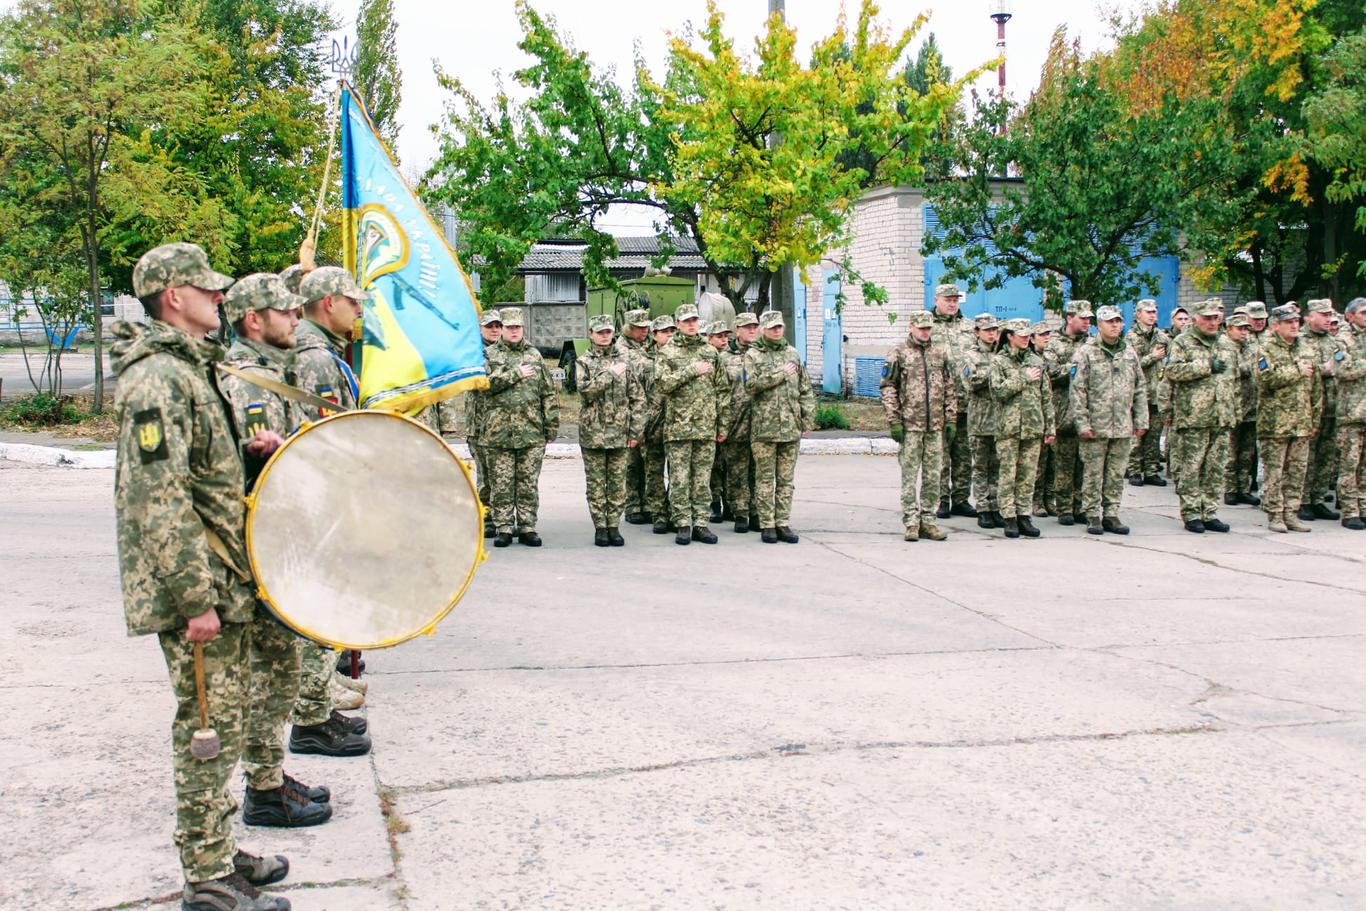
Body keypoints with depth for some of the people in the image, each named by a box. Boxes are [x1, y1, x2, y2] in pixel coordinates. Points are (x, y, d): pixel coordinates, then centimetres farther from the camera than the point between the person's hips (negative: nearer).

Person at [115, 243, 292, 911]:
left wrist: (248, 450, 5)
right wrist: (195, 599, -24)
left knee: (221, 725, 17)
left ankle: (218, 853, 29)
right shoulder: (158, 377, -17)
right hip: (195, 586, -10)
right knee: (208, 729, -2)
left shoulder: (191, 368, 16)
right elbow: (158, 499, -23)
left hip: (222, 583, 10)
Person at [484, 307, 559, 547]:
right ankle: (503, 528, 9)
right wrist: (517, 374, -10)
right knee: (501, 484, 2)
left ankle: (527, 528, 11)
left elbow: (549, 394, 11)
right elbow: (484, 383, -12)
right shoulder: (489, 355, 6)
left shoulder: (535, 355, 12)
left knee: (529, 484, 4)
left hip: (532, 433, 2)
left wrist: (551, 427, 6)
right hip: (498, 433, -1)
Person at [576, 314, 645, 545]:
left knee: (618, 483, 4)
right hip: (593, 434, -2)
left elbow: (638, 398, 7)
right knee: (596, 483, 3)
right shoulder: (583, 363, 3)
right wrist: (611, 374, -15)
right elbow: (585, 390, -15)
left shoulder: (624, 361, 9)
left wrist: (635, 431, 1)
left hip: (620, 434, 2)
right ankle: (600, 527, 10)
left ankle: (613, 526, 12)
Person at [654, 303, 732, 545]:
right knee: (679, 480, -1)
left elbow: (723, 390, 13)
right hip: (678, 427, -3)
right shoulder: (667, 352, 4)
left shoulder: (710, 352, 12)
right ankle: (682, 525, 5)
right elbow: (661, 383, -11)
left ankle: (701, 523, 11)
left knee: (703, 479, 6)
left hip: (707, 428, 3)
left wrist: (723, 425, 8)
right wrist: (691, 371, -14)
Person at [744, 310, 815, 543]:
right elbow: (751, 384, -14)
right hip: (764, 427, -4)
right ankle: (767, 525, 6)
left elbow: (806, 390, 16)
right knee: (765, 478, 1)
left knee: (786, 479, 6)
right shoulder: (752, 355, 3)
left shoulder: (793, 354, 15)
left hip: (791, 428, 4)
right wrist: (781, 374, -12)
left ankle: (783, 523, 12)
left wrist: (808, 419, 8)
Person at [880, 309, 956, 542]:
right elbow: (887, 389, -2)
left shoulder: (942, 352, 10)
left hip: (936, 426, 3)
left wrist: (951, 420, 6)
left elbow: (950, 388, 12)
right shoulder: (898, 353, -1)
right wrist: (894, 422, -8)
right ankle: (911, 522, 4)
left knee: (933, 476, 6)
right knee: (909, 475, -1)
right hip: (910, 425, -3)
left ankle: (928, 521, 14)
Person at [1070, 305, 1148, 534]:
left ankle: (1111, 515, 16)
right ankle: (1093, 516, 9)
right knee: (1093, 473, 1)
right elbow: (1077, 391, -7)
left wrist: (1141, 420, 10)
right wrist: (1082, 423, -12)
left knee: (1117, 474, 8)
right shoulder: (1086, 353, -3)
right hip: (1096, 426, -4)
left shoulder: (1130, 353, 12)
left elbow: (1140, 389, 15)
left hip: (1123, 427, 4)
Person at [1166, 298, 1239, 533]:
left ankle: (1210, 513, 14)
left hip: (1222, 418, 6)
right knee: (1190, 468, -4)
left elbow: (1235, 379, 24)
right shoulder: (1183, 342, 0)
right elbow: (1172, 371, -15)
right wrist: (1207, 366, -14)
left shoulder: (1227, 344, 18)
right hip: (1193, 417, -5)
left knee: (1216, 468, 7)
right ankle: (1191, 514, 3)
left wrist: (1233, 409, 18)